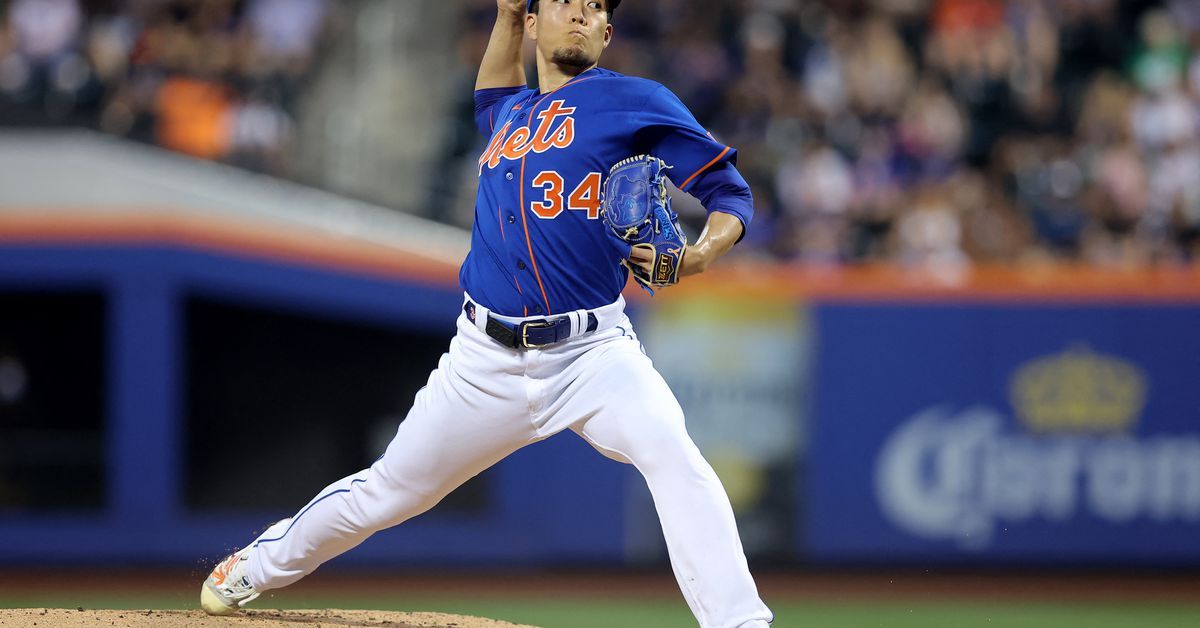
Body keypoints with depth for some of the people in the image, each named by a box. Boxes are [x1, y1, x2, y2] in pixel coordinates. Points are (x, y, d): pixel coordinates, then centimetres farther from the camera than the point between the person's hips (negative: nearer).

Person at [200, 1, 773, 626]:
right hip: (488, 361, 4)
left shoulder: (635, 101, -1)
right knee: (389, 491, 12)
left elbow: (730, 192, -4)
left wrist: (700, 254, -25)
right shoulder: (513, 114, 16)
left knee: (673, 455, -31)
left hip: (594, 353, -4)